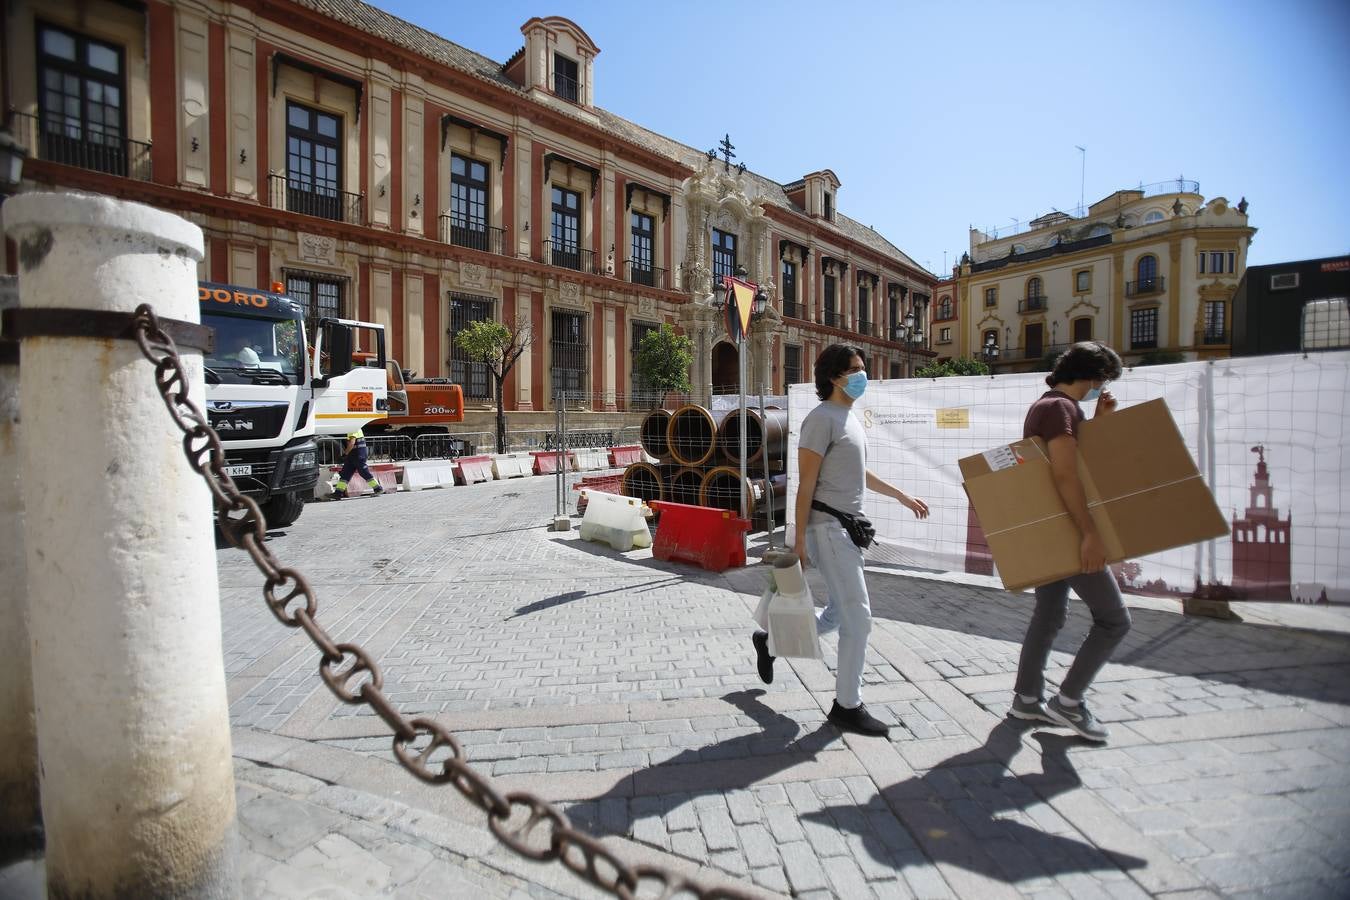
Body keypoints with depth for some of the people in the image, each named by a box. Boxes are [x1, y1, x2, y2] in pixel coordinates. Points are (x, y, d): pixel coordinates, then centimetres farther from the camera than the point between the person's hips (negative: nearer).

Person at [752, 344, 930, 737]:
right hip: (829, 528, -10)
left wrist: (901, 496, 27)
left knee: (837, 614, 17)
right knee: (858, 618, -4)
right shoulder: (822, 418, -14)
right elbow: (806, 483, -17)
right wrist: (800, 538, -18)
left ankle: (771, 641, 35)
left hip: (848, 528, 10)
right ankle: (847, 706, 12)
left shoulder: (851, 418, 16)